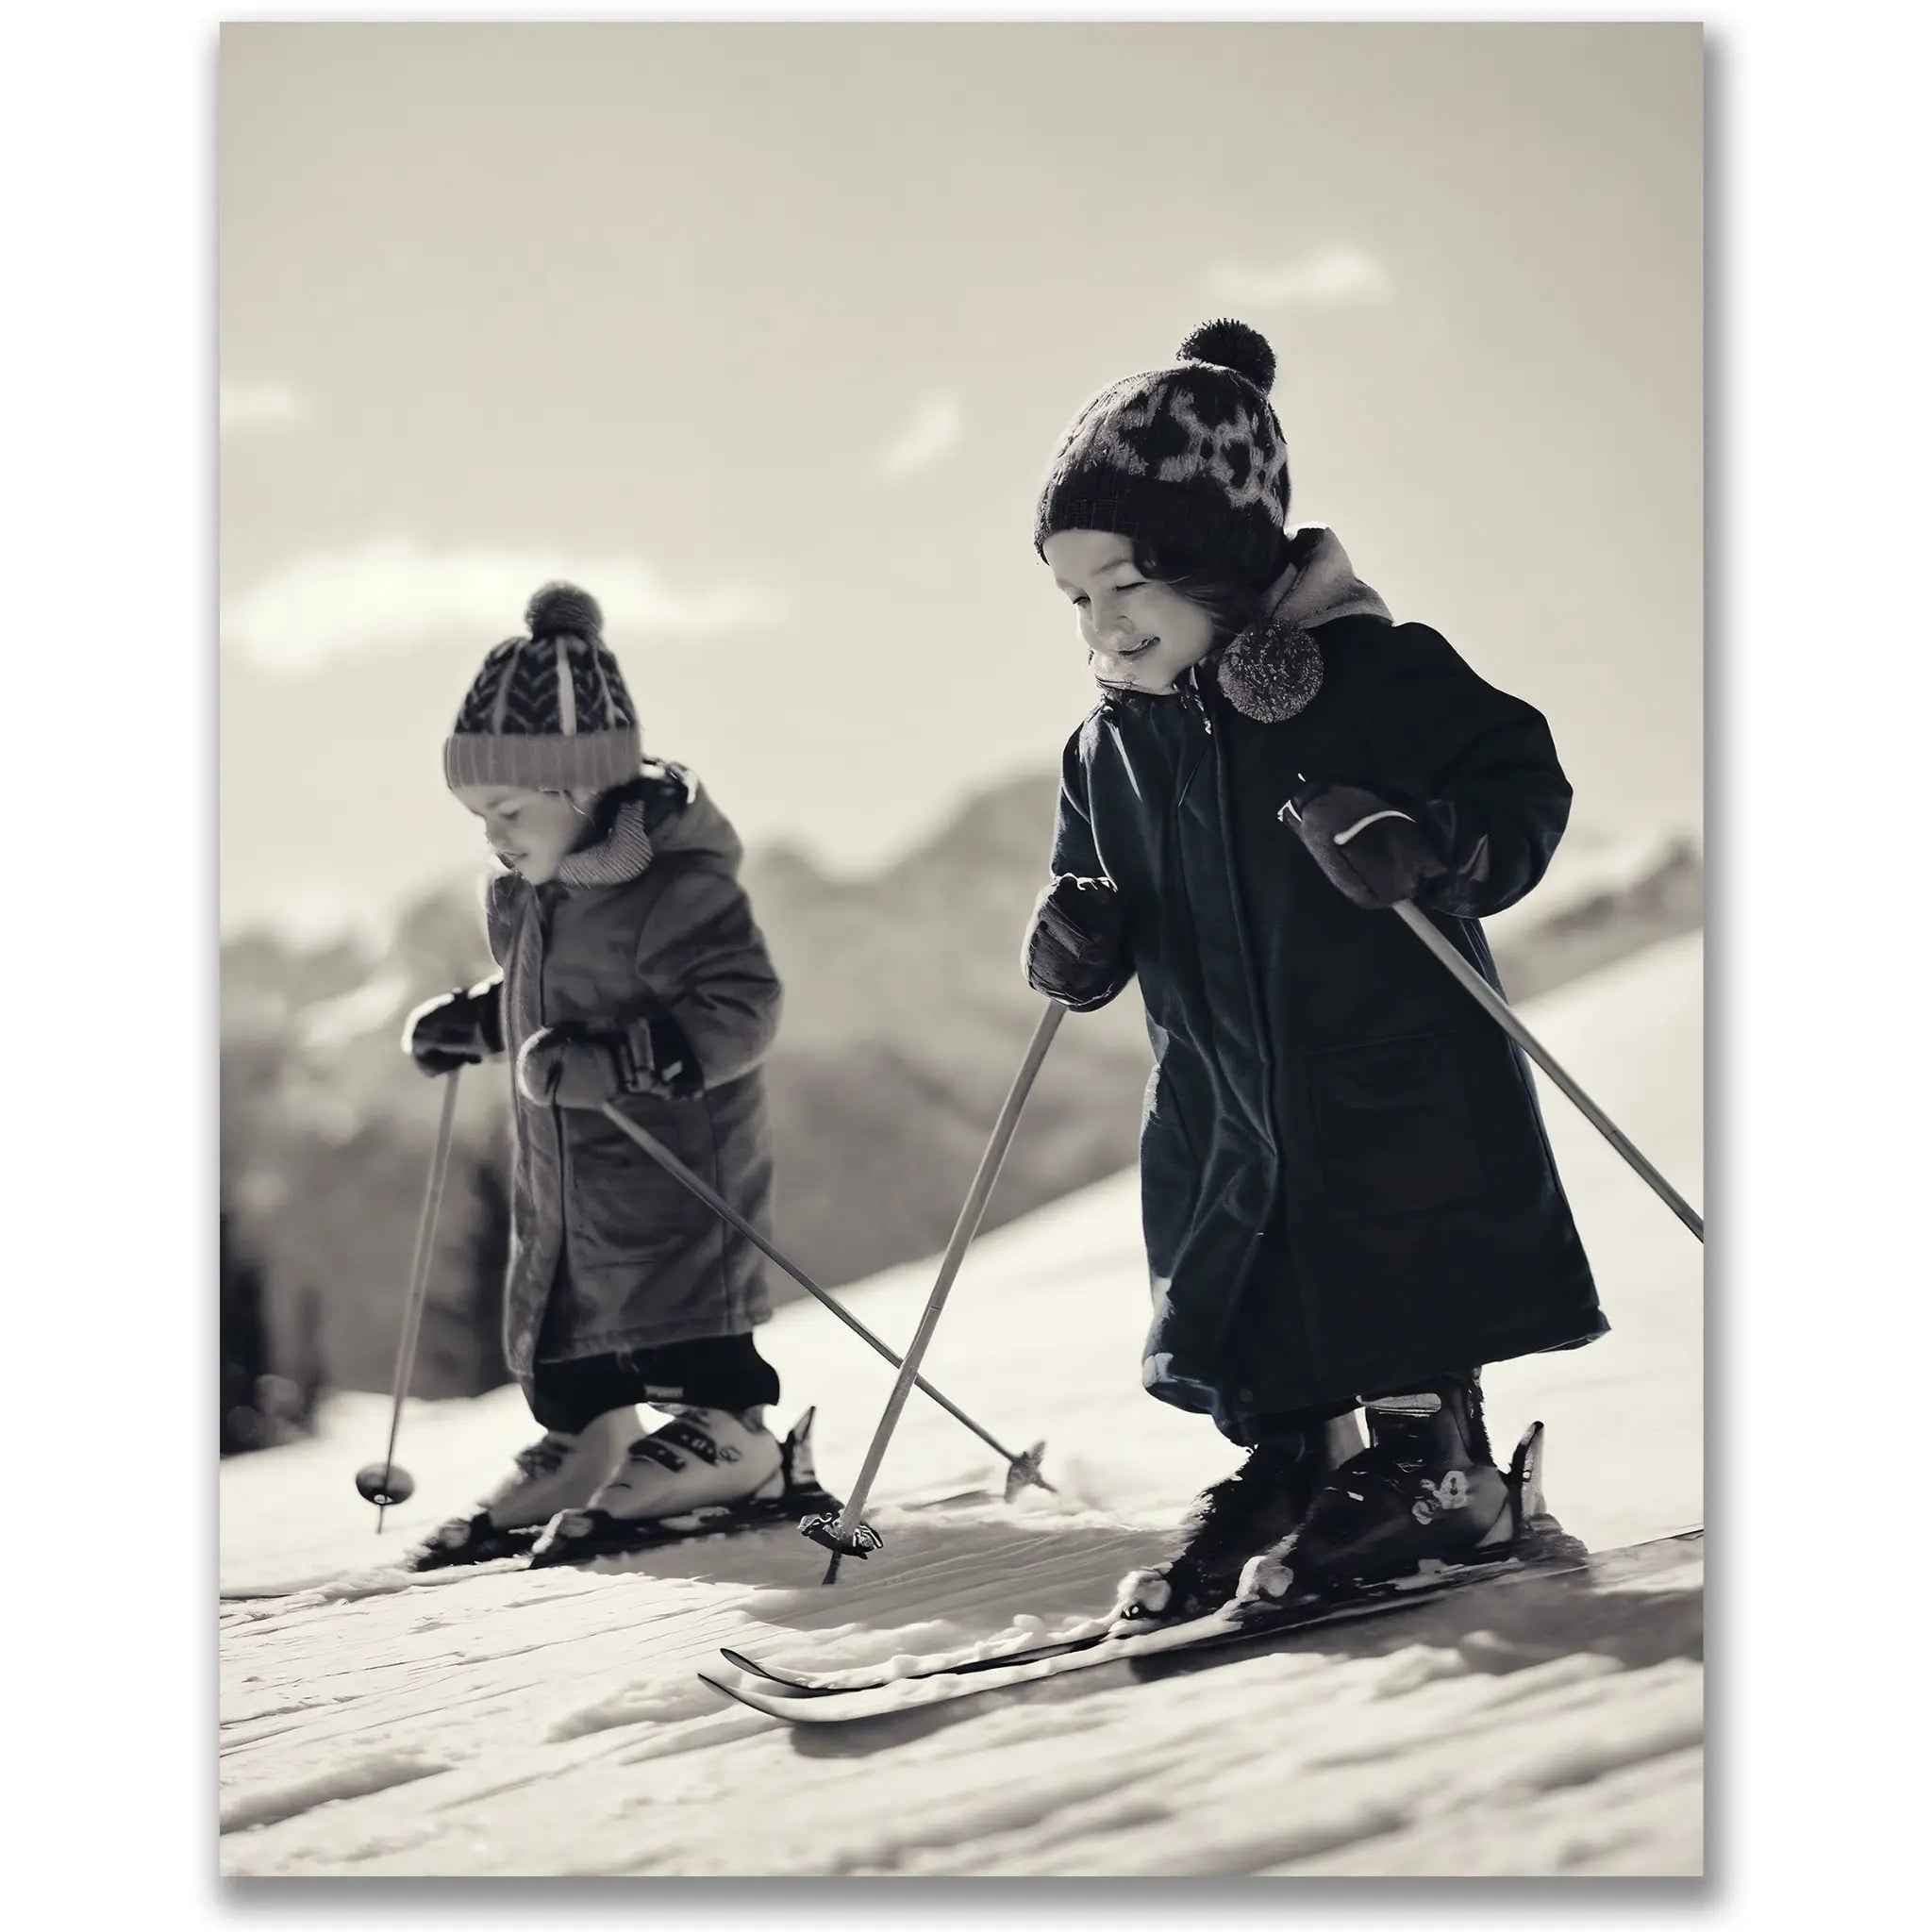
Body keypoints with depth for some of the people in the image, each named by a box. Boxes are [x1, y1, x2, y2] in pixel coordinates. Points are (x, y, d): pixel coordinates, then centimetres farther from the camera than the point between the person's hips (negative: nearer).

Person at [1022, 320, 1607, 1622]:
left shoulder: (1379, 673, -10)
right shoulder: (1110, 749, 8)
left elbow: (1525, 782, -8)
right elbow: (1103, 910, 19)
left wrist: (1428, 845, -27)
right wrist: (1075, 947, -5)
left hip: (1396, 1074, -5)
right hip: (1225, 1103, 6)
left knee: (1401, 1285, -1)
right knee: (1252, 1321, 8)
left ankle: (1432, 1465, 13)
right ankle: (1297, 1464, 22)